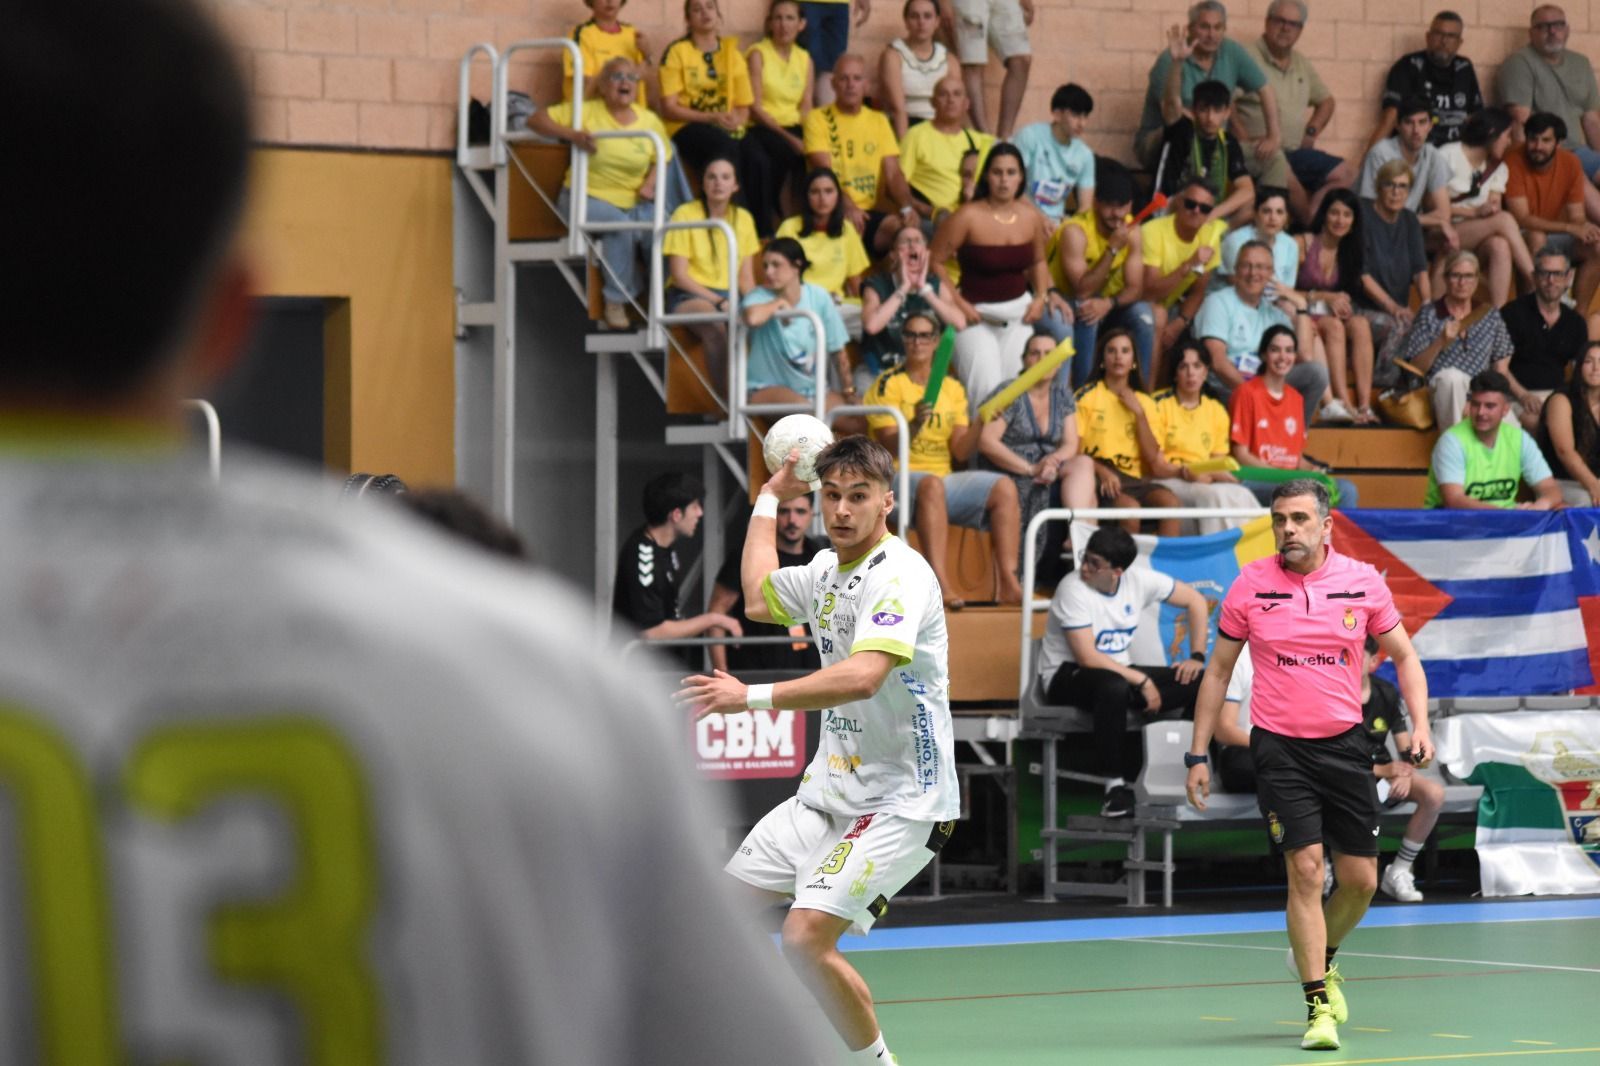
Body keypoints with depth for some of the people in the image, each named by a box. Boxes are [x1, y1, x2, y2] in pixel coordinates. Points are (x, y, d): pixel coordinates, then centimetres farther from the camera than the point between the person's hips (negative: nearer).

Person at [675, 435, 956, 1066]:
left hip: (899, 801, -9)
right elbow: (760, 600, 32)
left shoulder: (900, 575, -19)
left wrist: (754, 697, -38)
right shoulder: (827, 570, 9)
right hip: (829, 791, 9)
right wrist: (770, 498, 33)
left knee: (806, 936, -22)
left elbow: (863, 677, -35)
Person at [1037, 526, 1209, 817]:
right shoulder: (1073, 589, -20)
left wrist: (1197, 657, 1)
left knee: (1199, 683, -13)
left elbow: (1194, 600, 9)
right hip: (1067, 675, -6)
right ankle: (1116, 785, -32)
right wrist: (1141, 680, -24)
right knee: (1114, 686, -42)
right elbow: (1087, 657, -25)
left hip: (1119, 671, 6)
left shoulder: (1138, 580, -5)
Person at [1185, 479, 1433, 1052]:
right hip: (1279, 747, -2)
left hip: (1345, 745, 2)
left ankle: (1322, 961, 35)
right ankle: (1319, 1005, -7)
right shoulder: (1250, 585, -3)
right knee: (1306, 870, -13)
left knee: (1361, 880, 5)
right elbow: (1218, 671, 6)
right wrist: (1198, 754, 4)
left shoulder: (1362, 581, -1)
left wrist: (1420, 724, -4)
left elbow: (1404, 656, 10)